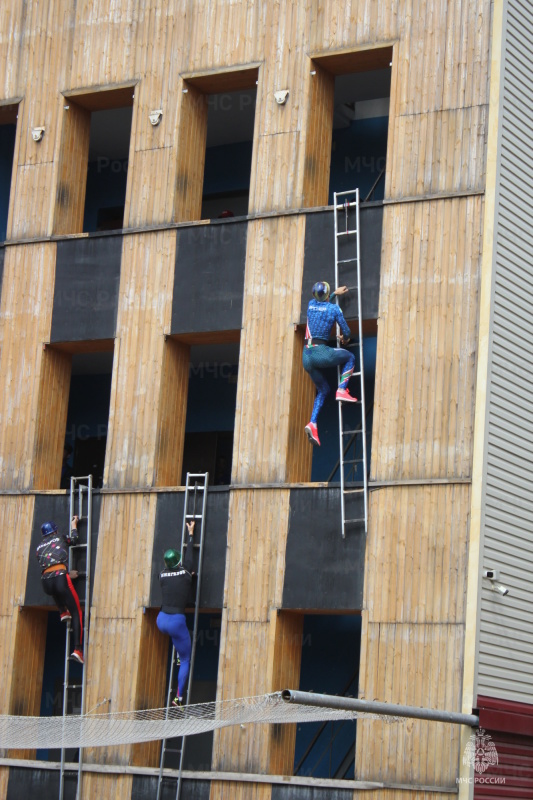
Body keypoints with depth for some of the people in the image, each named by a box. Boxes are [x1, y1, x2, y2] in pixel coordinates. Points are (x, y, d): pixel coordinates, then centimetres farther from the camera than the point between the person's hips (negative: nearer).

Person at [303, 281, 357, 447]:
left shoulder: (311, 304, 12)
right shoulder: (334, 308, -3)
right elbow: (346, 331, 3)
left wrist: (335, 293, 49)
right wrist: (345, 338, 26)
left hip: (306, 356, 6)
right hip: (321, 353, -6)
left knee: (323, 389, 19)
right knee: (350, 358, 20)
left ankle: (312, 423, 2)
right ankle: (341, 390, 1)